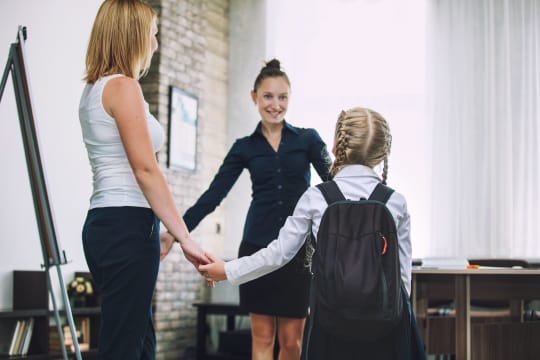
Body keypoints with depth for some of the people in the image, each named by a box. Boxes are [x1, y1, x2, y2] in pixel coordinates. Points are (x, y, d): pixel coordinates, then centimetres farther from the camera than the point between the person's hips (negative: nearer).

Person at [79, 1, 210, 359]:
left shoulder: (95, 89, 18)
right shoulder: (124, 87, -11)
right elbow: (146, 170, -17)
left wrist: (158, 230, 22)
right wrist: (184, 237, -16)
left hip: (103, 223, 10)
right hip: (127, 225, -10)